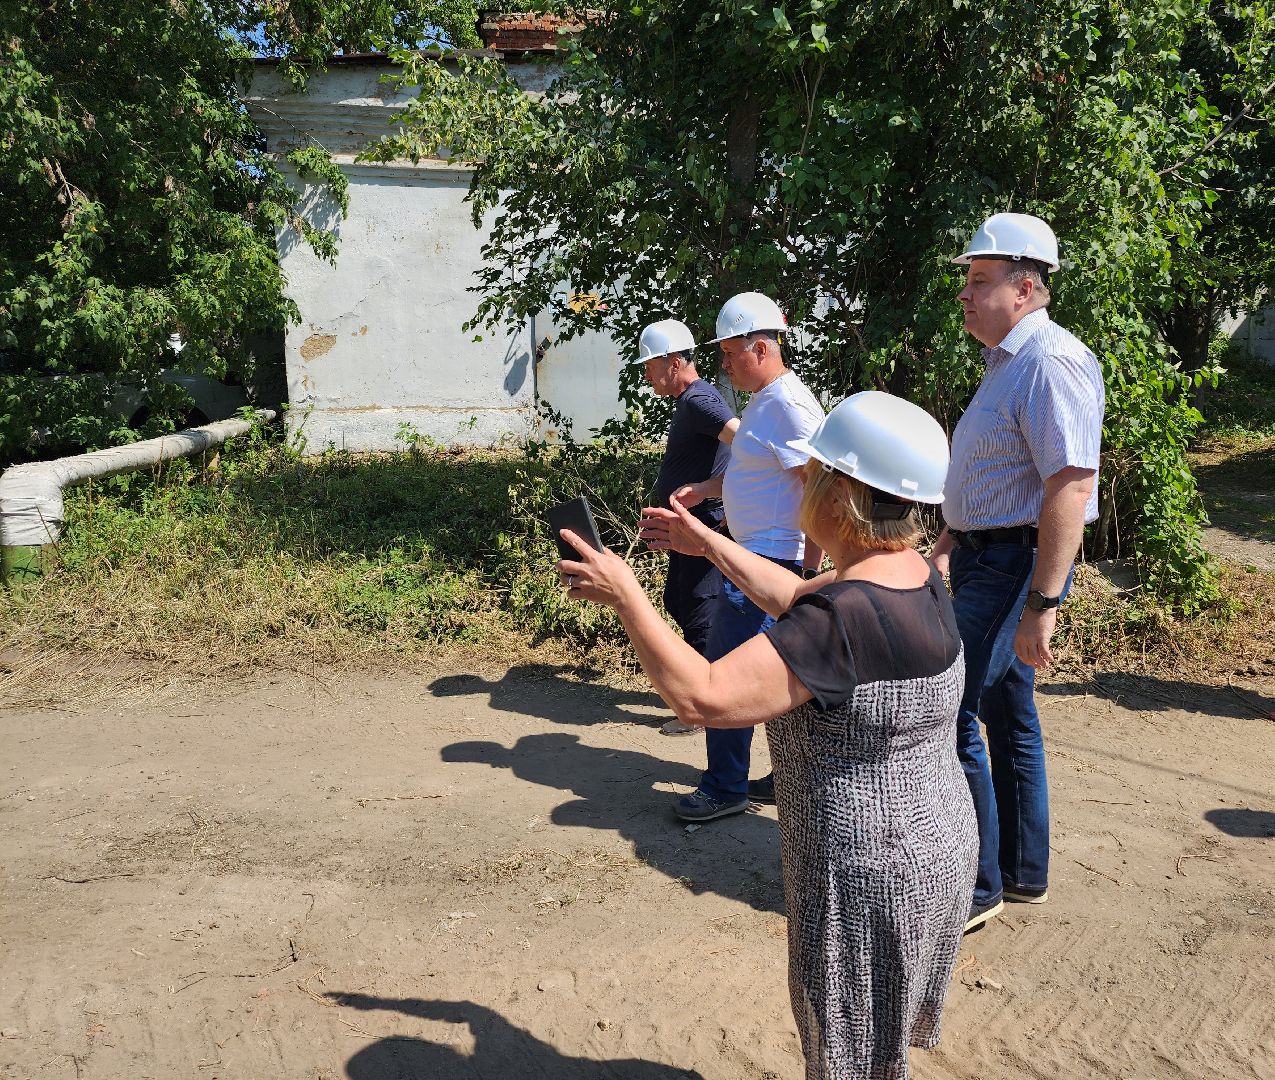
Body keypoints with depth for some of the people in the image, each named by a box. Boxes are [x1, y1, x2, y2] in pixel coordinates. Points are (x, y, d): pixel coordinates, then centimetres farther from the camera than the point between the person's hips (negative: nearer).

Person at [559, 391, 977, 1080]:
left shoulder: (847, 616, -32)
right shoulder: (912, 573, -2)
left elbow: (700, 696, -33)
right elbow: (801, 602, 15)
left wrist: (625, 595, -23)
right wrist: (708, 544, 18)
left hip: (870, 877, -8)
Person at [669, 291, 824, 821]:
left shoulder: (788, 406, -18)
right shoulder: (763, 400, 15)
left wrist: (808, 572, -21)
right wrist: (702, 490, 14)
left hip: (771, 562, -10)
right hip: (757, 555, 10)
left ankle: (724, 788, 6)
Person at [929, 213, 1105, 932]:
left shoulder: (1051, 362, -18)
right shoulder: (1007, 362, 15)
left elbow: (1072, 486, -26)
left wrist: (1042, 602, -28)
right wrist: (950, 541, 19)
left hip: (1017, 566, -10)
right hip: (986, 559, 10)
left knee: (947, 712, -7)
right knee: (1007, 717, 17)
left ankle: (977, 887, 8)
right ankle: (1024, 873, 32)